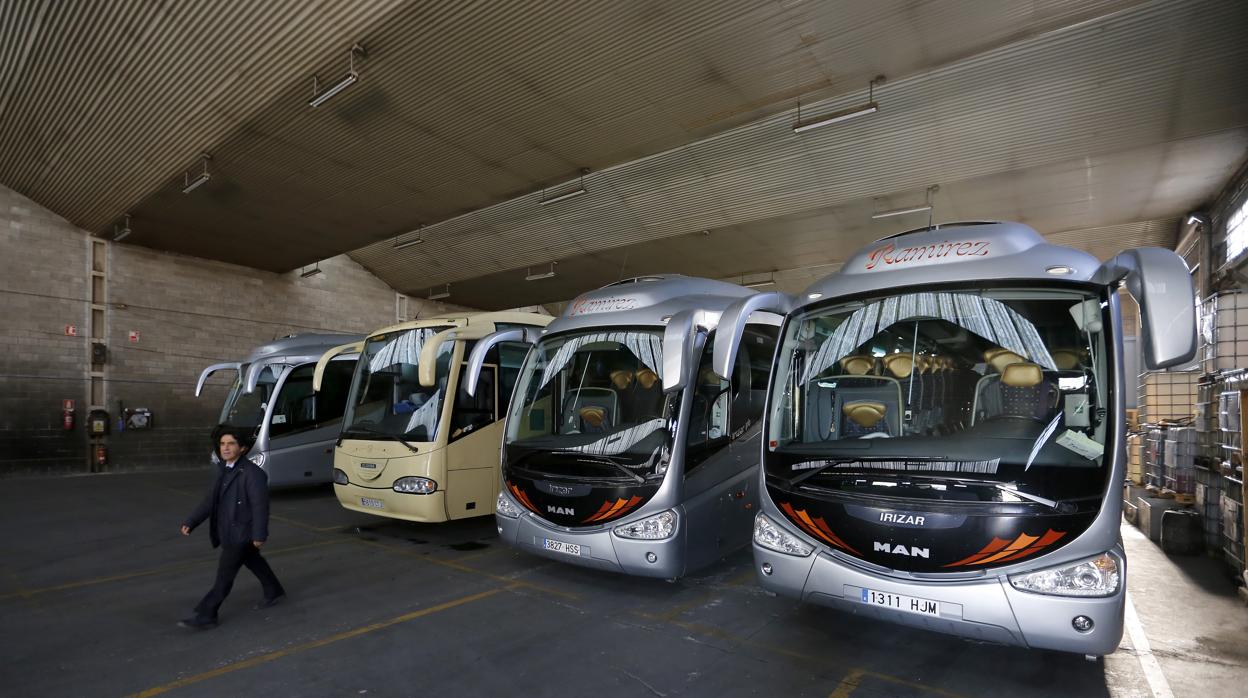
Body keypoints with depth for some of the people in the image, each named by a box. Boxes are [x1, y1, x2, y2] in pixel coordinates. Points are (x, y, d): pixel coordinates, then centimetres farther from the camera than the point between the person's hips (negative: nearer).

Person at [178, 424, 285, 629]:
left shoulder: (252, 473, -21)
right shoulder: (223, 470, 6)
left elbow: (260, 506, -22)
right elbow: (210, 500, 11)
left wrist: (259, 535, -22)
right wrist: (191, 522, 2)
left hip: (241, 533, -9)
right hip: (228, 532, 9)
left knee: (225, 574, -2)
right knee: (254, 563, 22)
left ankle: (206, 616, 8)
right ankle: (274, 592, 38)